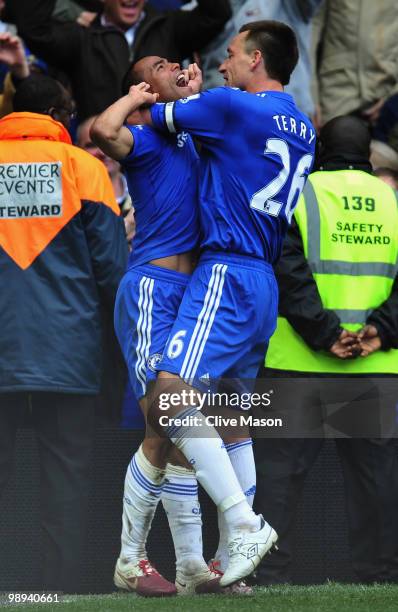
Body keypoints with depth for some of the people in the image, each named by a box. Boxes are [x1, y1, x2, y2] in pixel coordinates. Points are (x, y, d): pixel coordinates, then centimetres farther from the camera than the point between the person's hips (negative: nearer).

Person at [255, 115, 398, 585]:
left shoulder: (295, 196, 0)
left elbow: (289, 273, -11)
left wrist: (323, 335, -12)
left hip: (298, 366, -2)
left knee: (278, 470, 3)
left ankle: (266, 573, -1)